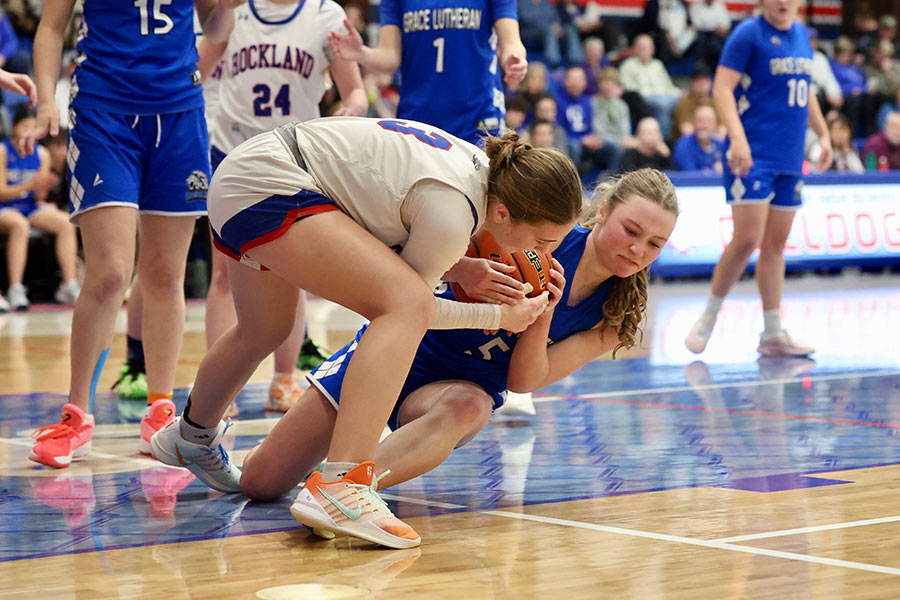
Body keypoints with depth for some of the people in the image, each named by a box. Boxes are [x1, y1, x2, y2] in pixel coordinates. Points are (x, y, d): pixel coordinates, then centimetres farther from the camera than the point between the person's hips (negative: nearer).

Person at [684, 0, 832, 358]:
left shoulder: (802, 36, 14)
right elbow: (722, 87, -14)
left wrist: (823, 134, 23)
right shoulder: (749, 33, -7)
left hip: (790, 159, 7)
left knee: (776, 244, 8)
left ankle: (773, 334, 11)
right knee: (747, 239, -12)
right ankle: (708, 318, 3)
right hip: (753, 155, -7)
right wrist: (737, 137, -26)